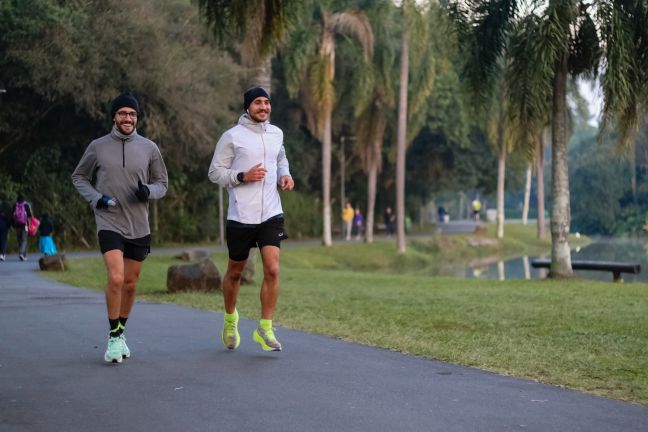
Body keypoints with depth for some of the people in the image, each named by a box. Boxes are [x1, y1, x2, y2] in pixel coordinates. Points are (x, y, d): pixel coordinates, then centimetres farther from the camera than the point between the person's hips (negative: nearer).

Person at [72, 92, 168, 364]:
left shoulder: (149, 148, 2)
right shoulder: (98, 147, -1)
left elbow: (162, 183, 10)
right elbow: (79, 177, 11)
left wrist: (148, 191, -13)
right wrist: (96, 199, -7)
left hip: (139, 227, 3)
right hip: (109, 223, -3)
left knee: (130, 284, 11)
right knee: (116, 279, -18)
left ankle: (121, 333, 29)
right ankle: (114, 337, -6)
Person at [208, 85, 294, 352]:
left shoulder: (276, 133, 9)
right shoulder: (232, 137, -6)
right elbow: (215, 172, -3)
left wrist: (285, 175, 8)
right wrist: (243, 176, -17)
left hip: (271, 213, 3)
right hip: (241, 216, -3)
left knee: (272, 270, -11)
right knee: (235, 272, 11)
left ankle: (265, 329, -1)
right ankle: (230, 318, 36)